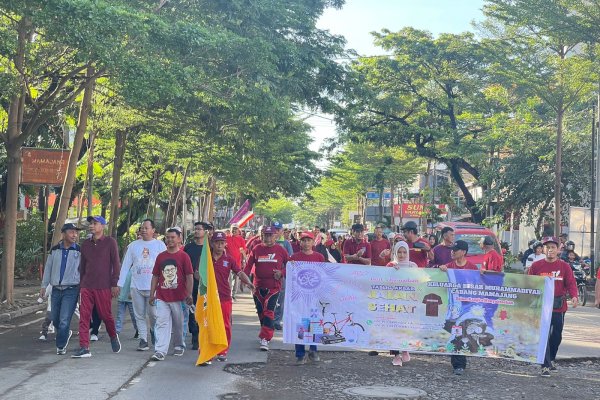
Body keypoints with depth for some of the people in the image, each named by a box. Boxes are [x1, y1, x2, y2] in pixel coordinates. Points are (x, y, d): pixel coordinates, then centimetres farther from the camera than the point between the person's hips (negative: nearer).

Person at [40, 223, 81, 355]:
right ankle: (66, 334, 39)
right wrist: (44, 285, 11)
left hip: (71, 290, -4)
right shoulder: (55, 250, 6)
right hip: (56, 290, 4)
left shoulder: (79, 251, -2)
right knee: (55, 319, 12)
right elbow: (48, 268, 13)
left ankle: (61, 346, 6)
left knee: (64, 320, -9)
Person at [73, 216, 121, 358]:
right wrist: (81, 283, 16)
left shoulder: (110, 242, -3)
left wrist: (115, 284, -8)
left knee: (105, 315, 5)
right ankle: (84, 348, -1)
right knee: (84, 317, -2)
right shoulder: (85, 244, 12)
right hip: (86, 287, 4)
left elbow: (116, 264, -4)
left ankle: (113, 337, 32)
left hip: (103, 287, -4)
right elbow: (82, 266, 18)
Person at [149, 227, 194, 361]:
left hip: (178, 297, -2)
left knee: (178, 324, 11)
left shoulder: (184, 256, -2)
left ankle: (179, 346, 30)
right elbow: (155, 276, 13)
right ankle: (160, 351, -9)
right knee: (162, 323, -5)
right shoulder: (160, 256, 9)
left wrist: (189, 294, -11)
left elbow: (189, 276, -4)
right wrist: (152, 294, 9)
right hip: (162, 297, 2)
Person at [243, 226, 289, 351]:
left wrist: (282, 272, -9)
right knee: (261, 312, 13)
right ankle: (266, 333, 34)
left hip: (274, 286, -3)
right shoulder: (256, 249, 4)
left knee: (268, 311, -15)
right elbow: (249, 265, 2)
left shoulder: (280, 250, 1)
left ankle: (265, 339, -16)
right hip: (258, 286, 3)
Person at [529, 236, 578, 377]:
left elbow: (571, 283, -6)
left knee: (557, 336, 14)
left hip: (559, 308, 2)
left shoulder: (564, 266, 0)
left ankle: (551, 359, 36)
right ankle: (545, 366, -4)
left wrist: (574, 296, -24)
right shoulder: (536, 266, 0)